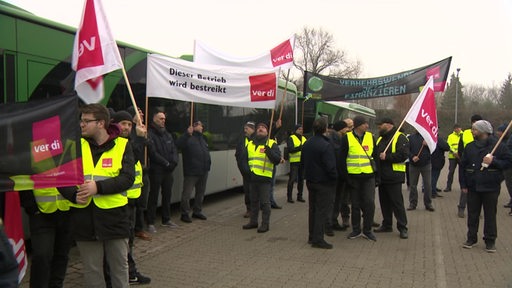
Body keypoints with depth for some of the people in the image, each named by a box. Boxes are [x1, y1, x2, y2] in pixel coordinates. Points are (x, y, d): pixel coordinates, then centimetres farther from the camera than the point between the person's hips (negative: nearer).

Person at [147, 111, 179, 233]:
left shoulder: (168, 135, 15)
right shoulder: (150, 134, -8)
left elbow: (174, 150, 11)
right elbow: (153, 153, -15)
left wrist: (174, 162, -7)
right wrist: (166, 163, -15)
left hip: (168, 171, 7)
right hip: (156, 171, -7)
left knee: (167, 195, 14)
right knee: (153, 197, 0)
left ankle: (166, 220, 26)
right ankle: (151, 223, 8)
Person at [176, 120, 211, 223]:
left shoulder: (202, 138, 19)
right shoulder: (188, 137, -8)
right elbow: (179, 145, -27)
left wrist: (208, 162, 16)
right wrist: (187, 133, -37)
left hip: (203, 171, 8)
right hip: (191, 172, -8)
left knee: (200, 192, 16)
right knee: (187, 193, -5)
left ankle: (197, 211, 29)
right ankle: (185, 214, 6)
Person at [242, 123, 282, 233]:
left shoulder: (272, 144, 0)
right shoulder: (250, 144, 14)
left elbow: (277, 160, -10)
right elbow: (245, 158, 23)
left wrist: (269, 152, -25)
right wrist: (246, 168, 7)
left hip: (265, 178, -5)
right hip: (252, 177, 5)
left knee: (264, 202, 1)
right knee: (253, 201, 15)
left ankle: (265, 224, 11)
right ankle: (253, 221, 28)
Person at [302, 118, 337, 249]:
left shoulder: (306, 144, 6)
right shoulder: (325, 145, -20)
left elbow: (302, 163, 15)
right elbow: (330, 166, -21)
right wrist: (335, 177, -6)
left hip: (310, 181, 8)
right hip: (324, 182, -8)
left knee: (313, 209, 16)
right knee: (322, 211, -2)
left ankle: (312, 236, 24)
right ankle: (318, 239, -1)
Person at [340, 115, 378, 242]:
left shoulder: (370, 137, 6)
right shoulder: (347, 138, -3)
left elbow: (375, 156, 10)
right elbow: (342, 159, -2)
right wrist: (346, 176, -7)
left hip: (369, 176, 2)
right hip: (354, 177, -2)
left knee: (369, 203, -2)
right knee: (355, 204, 8)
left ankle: (367, 230, 12)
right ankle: (356, 230, 22)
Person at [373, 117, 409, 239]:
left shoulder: (400, 137, -8)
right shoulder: (380, 138, 18)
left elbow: (403, 155, -20)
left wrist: (386, 157, -19)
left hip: (393, 177, -8)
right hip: (382, 176, 8)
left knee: (397, 203, -5)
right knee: (384, 202, 14)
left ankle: (403, 228, 3)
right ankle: (387, 225, 25)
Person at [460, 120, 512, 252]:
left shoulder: (498, 146, -4)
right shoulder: (470, 147, 6)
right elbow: (463, 166, 7)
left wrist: (493, 161, -20)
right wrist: (463, 184, 3)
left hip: (491, 188, -3)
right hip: (473, 187, 3)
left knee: (490, 215, 6)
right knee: (472, 214, 9)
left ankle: (490, 240, 17)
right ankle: (471, 238, 22)